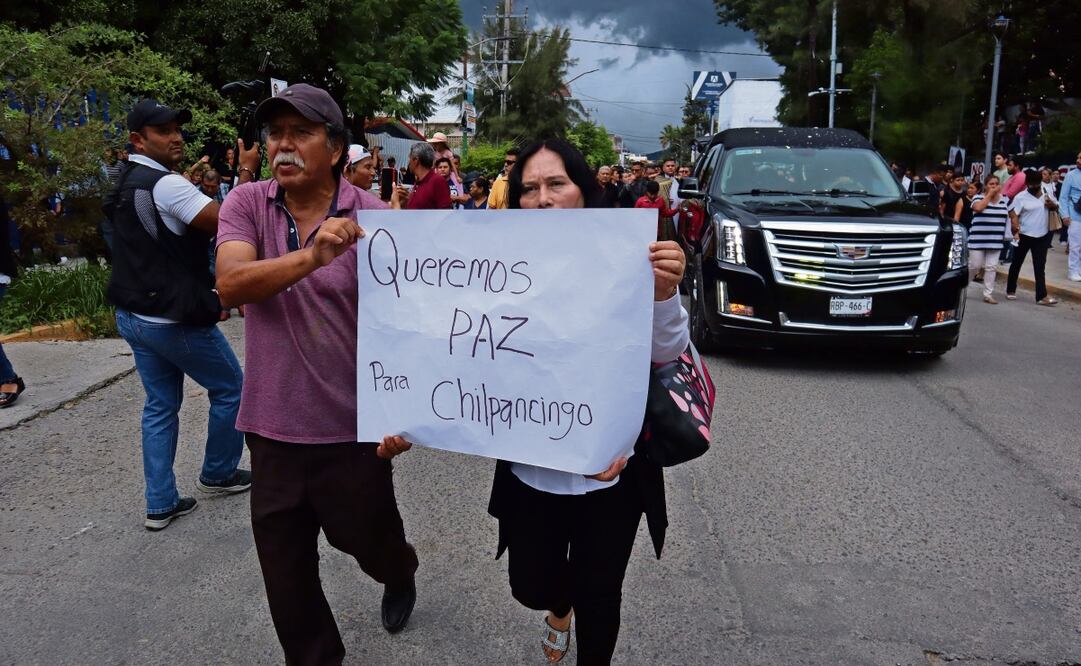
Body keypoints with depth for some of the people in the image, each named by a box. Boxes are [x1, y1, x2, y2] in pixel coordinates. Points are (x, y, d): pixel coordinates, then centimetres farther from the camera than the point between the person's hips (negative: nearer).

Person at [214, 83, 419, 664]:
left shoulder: (374, 218, -9)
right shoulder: (246, 205, -2)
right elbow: (230, 285, -18)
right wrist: (311, 257, -35)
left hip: (351, 424, -2)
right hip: (272, 424, 3)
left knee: (368, 534, 19)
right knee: (285, 567, 14)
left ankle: (400, 575, 56)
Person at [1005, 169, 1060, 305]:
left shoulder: (1047, 194, 5)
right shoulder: (1021, 197, -10)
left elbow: (1056, 207, 18)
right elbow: (1013, 214, -17)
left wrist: (1052, 205, -6)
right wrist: (1016, 230, -30)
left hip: (1042, 236, 4)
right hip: (1024, 235, -4)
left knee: (1040, 266, 4)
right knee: (1017, 263, 9)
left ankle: (1042, 296, 3)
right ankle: (1010, 290, 23)